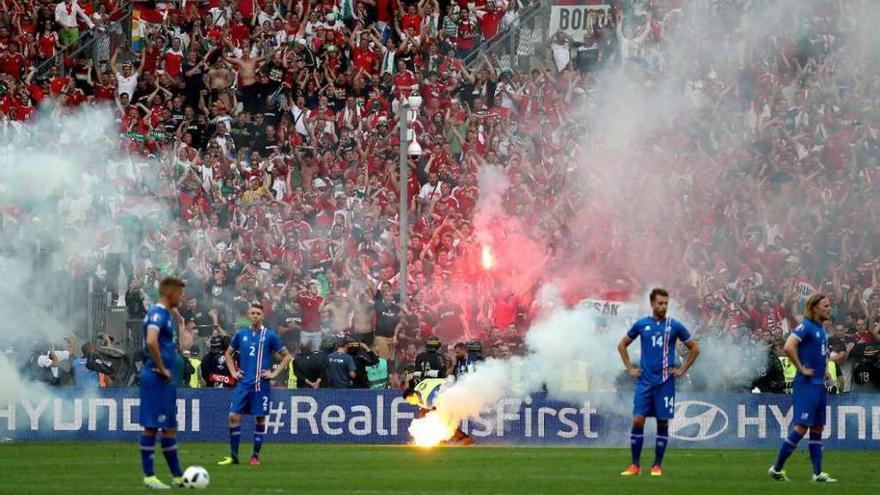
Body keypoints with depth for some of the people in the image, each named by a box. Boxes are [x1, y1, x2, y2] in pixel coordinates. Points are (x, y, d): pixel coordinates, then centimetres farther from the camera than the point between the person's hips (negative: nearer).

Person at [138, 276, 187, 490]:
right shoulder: (157, 314, -14)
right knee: (151, 426, -5)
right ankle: (149, 476, -2)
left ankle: (177, 476, 17)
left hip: (166, 380, 10)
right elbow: (151, 342, -30)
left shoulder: (168, 315, 16)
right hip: (156, 378, -10)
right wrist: (161, 369, -20)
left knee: (170, 426, 12)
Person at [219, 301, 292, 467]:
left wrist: (274, 373, -3)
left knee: (260, 418, 2)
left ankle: (255, 456, 11)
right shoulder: (241, 334, 7)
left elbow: (287, 356, 4)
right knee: (234, 416, -6)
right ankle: (233, 456, 1)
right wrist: (233, 371, 10)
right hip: (243, 383, 2)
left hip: (261, 384, -2)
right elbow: (228, 353, 22)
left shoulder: (269, 335, -1)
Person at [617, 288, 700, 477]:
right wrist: (630, 368, 8)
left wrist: (682, 370, 2)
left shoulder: (674, 326, 0)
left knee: (663, 422, 1)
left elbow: (694, 349, 9)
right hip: (644, 381, 1)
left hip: (665, 381, -1)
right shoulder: (641, 325, 4)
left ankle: (657, 465, 9)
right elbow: (622, 345, 17)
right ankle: (635, 465, 2)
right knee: (637, 420, -6)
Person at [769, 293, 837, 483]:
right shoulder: (806, 326, -11)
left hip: (819, 385, 9)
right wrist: (801, 368, -19)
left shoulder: (822, 330, 15)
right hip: (806, 384, -9)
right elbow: (788, 347, -25)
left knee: (817, 428, 7)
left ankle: (817, 473, 7)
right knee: (802, 427, -12)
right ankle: (776, 469, -5)